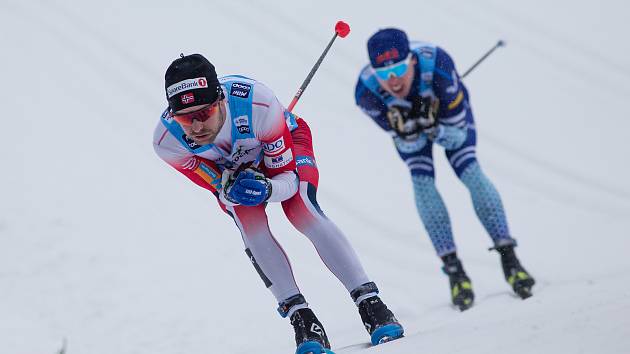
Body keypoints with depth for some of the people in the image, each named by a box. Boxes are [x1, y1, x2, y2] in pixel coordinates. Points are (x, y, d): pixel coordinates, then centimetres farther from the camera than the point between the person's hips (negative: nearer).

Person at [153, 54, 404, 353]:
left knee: (303, 211, -25)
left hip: (286, 141, -2)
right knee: (251, 227, -24)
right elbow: (217, 186, -22)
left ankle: (370, 303, -21)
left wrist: (266, 190, -51)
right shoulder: (166, 140, -35)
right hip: (228, 168, 2)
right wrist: (229, 189, -45)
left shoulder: (258, 103, -43)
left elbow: (288, 178, -30)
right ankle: (301, 317, -17)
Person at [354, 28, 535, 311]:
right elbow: (410, 142, -26)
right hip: (407, 120, 1)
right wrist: (406, 129, -47)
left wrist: (433, 129, -48)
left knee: (470, 172, -16)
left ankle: (508, 256, -8)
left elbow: (456, 134, -29)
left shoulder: (436, 62, -41)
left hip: (448, 109, -1)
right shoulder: (367, 90, -37)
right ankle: (454, 269, -9)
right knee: (422, 182, -17)